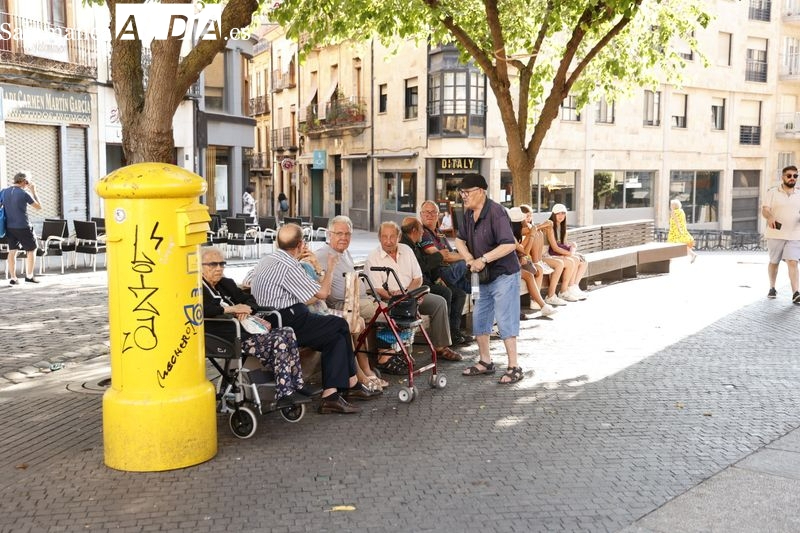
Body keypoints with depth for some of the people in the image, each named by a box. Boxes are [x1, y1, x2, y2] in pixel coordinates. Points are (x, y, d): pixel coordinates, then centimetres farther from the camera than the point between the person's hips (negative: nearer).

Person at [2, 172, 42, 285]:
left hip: (9, 227, 5)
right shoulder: (24, 193, -12)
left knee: (12, 251, 9)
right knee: (31, 250, 10)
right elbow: (39, 206, -1)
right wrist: (33, 191, 6)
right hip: (23, 227, -5)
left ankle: (13, 278, 7)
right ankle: (29, 276, 9)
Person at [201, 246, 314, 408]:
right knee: (279, 341, -24)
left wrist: (245, 309, 0)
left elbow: (249, 299, 25)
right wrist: (231, 309, -21)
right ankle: (284, 394, -20)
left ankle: (297, 384, -8)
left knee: (288, 333, -10)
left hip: (244, 329, 9)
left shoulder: (226, 284, 23)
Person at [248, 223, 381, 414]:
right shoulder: (288, 267, -18)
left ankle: (330, 394, -1)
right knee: (340, 325, 2)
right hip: (286, 325, -10)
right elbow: (322, 293, -11)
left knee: (335, 338, 6)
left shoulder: (267, 260, 13)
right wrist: (330, 269, 6)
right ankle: (351, 384, 12)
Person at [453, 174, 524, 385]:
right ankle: (485, 362, 26)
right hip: (484, 276, 9)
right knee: (479, 318, 13)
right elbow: (460, 240, 14)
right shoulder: (468, 213, 6)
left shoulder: (496, 212, -20)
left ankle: (514, 367, 1)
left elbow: (509, 244, -27)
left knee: (505, 320, -7)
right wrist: (469, 259, -5)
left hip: (504, 274, -9)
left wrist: (483, 259, -26)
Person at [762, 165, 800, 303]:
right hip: (775, 234, -1)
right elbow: (764, 209, -8)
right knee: (773, 262, 10)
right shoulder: (772, 193, 2)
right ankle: (772, 288, 28)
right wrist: (770, 217, -30)